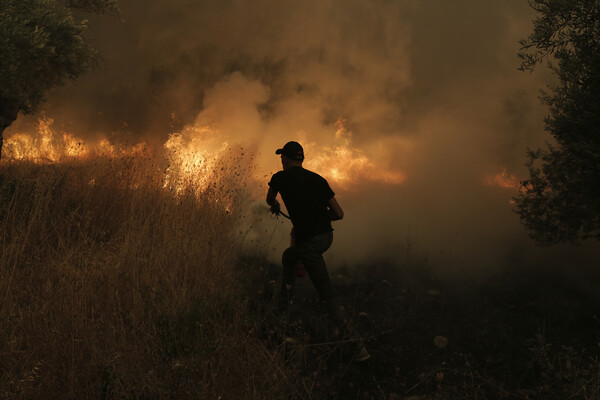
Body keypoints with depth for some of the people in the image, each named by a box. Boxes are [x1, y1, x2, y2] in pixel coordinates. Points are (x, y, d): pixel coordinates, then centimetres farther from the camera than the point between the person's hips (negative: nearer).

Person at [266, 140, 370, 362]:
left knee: (328, 298, -2)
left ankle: (358, 346, -4)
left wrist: (275, 206, 43)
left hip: (308, 242, -7)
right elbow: (339, 213, 2)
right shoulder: (318, 179, 4)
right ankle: (284, 303, 50)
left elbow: (269, 199, 19)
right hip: (327, 236, 7)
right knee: (288, 257, 33)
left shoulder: (280, 178, -5)